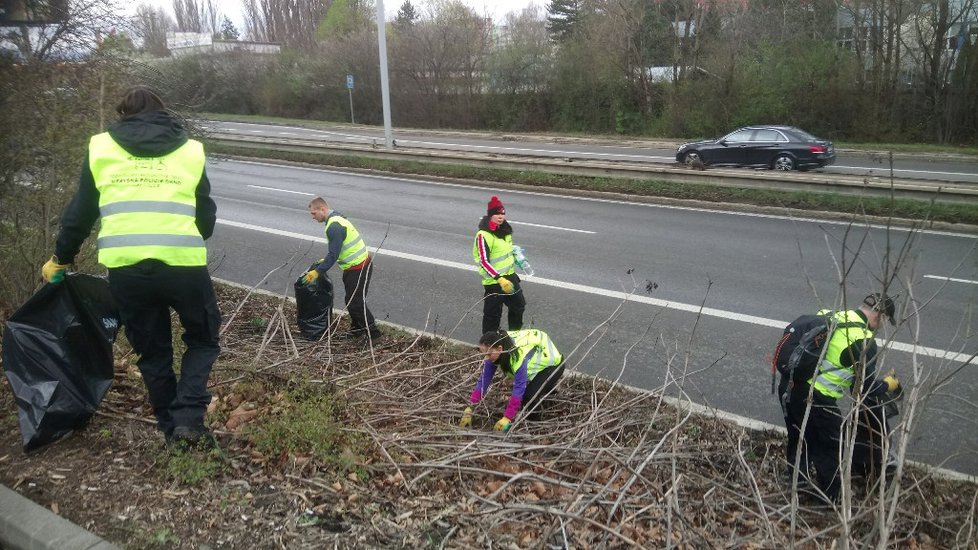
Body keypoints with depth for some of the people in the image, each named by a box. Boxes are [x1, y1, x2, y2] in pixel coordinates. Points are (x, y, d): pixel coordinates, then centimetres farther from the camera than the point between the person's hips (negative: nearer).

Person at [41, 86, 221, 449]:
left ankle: (170, 426, 26)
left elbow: (80, 213, 15)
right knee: (203, 340, 18)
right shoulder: (190, 150, 10)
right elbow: (207, 218, 15)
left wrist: (60, 259, 29)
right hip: (183, 265, -1)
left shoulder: (100, 148, 12)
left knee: (152, 351, 19)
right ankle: (188, 418, 3)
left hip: (125, 269, 2)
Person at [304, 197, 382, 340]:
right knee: (351, 301, 19)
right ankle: (357, 329, 32)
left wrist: (317, 272, -21)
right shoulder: (336, 218, 11)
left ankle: (373, 332, 6)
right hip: (358, 265, 10)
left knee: (356, 303, -2)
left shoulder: (334, 227, -22)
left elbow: (333, 254, -25)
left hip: (358, 269, -10)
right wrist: (325, 261, 17)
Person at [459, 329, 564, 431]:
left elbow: (518, 389, -38)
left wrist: (507, 419, -38)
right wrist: (469, 409, -20)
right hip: (537, 363, 8)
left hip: (553, 364, -8)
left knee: (529, 394, -25)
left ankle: (535, 420, 1)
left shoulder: (519, 356, -40)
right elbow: (484, 380, -16)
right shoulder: (495, 353, -18)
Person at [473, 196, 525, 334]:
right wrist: (500, 279, -31)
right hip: (493, 281, -9)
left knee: (518, 305, 20)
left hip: (509, 276, 9)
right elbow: (484, 262, -25)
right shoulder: (483, 235, -22)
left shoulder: (504, 230, 4)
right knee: (493, 314, 1)